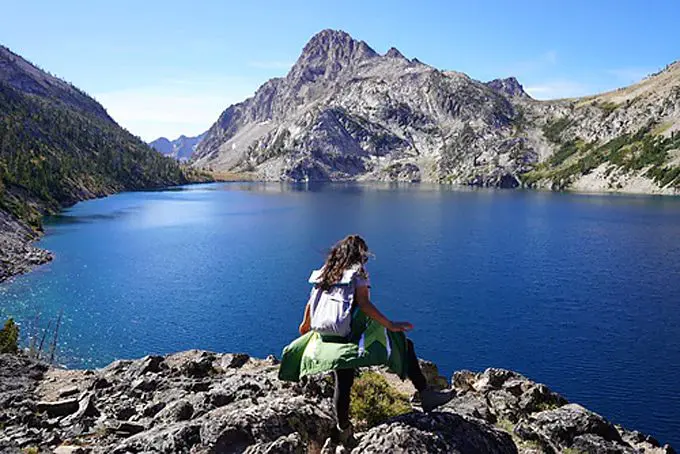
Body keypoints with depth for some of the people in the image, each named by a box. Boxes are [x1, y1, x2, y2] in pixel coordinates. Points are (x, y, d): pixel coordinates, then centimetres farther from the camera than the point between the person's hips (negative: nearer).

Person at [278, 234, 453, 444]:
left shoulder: (324, 272, 14)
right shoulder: (357, 271, -3)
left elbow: (311, 303, 18)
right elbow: (364, 304, -15)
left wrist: (305, 324, 35)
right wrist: (391, 325, -15)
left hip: (326, 338, 6)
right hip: (352, 335, -6)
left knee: (342, 382, 19)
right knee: (404, 345, 2)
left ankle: (343, 429, 31)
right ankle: (425, 395, -5)